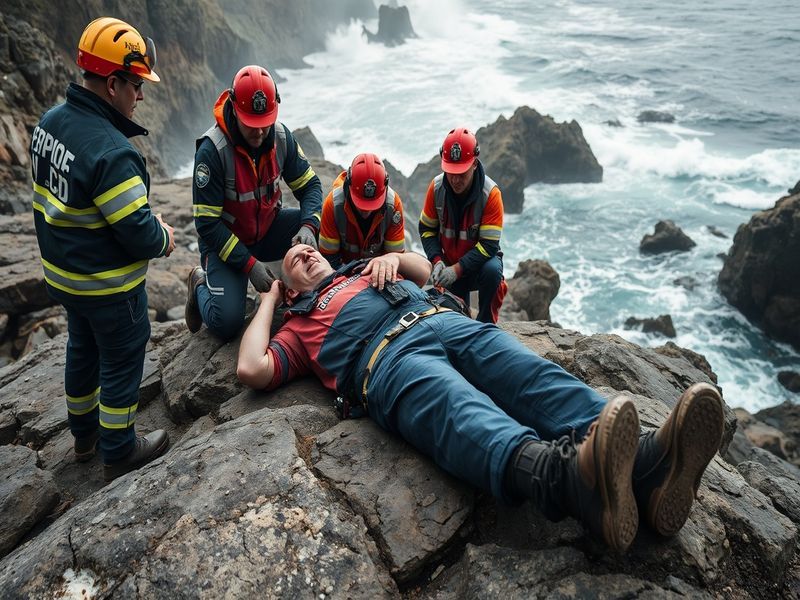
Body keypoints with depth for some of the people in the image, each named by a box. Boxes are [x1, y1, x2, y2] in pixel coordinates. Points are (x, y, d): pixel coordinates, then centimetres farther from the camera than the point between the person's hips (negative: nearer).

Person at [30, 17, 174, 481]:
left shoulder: (50, 122, -1)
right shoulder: (110, 151, -30)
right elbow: (139, 236, -28)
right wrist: (164, 237, -6)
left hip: (62, 275, 9)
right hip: (108, 287, -9)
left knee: (83, 351, 25)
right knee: (121, 365, 11)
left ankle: (84, 435, 46)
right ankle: (119, 454, 29)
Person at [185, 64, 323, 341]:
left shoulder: (281, 136, -11)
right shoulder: (211, 151, -25)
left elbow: (309, 185, -3)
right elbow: (207, 224, -22)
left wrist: (308, 226, -25)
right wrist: (249, 264, -27)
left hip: (269, 229, 5)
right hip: (225, 240, -4)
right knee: (226, 325, -19)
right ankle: (200, 284, 15)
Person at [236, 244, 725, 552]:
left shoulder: (360, 272, 41)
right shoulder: (300, 324, 28)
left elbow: (423, 268, 46)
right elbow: (253, 370, 13)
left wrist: (392, 258, 24)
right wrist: (267, 303, 26)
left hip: (443, 321, 6)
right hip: (386, 357, -5)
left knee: (536, 375, -25)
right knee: (464, 413, -38)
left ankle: (644, 462, -48)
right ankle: (567, 474, -68)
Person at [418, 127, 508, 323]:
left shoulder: (490, 193, -22)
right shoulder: (436, 187, -12)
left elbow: (489, 244, -23)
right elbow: (426, 229, -3)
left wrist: (458, 269, -31)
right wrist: (437, 261, -18)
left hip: (480, 258, -3)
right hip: (450, 263, 3)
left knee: (492, 270, -35)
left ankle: (486, 327, -15)